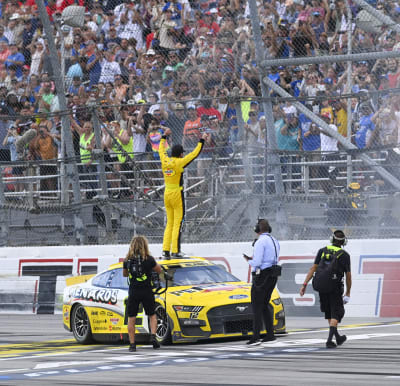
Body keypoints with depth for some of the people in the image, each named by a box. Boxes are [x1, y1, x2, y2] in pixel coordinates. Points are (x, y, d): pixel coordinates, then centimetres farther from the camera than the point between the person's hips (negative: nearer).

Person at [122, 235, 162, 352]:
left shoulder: (128, 260, -1)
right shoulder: (149, 259, -8)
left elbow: (124, 274, 15)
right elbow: (159, 270, 6)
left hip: (133, 292, 1)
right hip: (147, 291, -1)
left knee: (131, 318, 7)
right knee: (152, 316, 15)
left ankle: (132, 344, 4)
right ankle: (153, 336, -5)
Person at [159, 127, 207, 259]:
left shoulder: (165, 161, 4)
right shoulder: (180, 162, -10)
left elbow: (161, 150, 23)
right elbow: (194, 154, -6)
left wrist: (164, 136, 37)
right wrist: (202, 140, 4)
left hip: (166, 194, 6)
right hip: (177, 194, -6)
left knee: (169, 223, 11)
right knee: (177, 223, -3)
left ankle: (165, 251, 6)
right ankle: (175, 251, -7)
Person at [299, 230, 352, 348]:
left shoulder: (322, 251, 4)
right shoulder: (345, 255, -1)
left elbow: (313, 268, -1)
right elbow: (348, 276, 1)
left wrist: (304, 284, -1)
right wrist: (348, 293, 10)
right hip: (336, 287, -3)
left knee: (329, 314, 18)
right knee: (335, 315, 1)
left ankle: (338, 337, 30)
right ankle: (329, 340, -15)